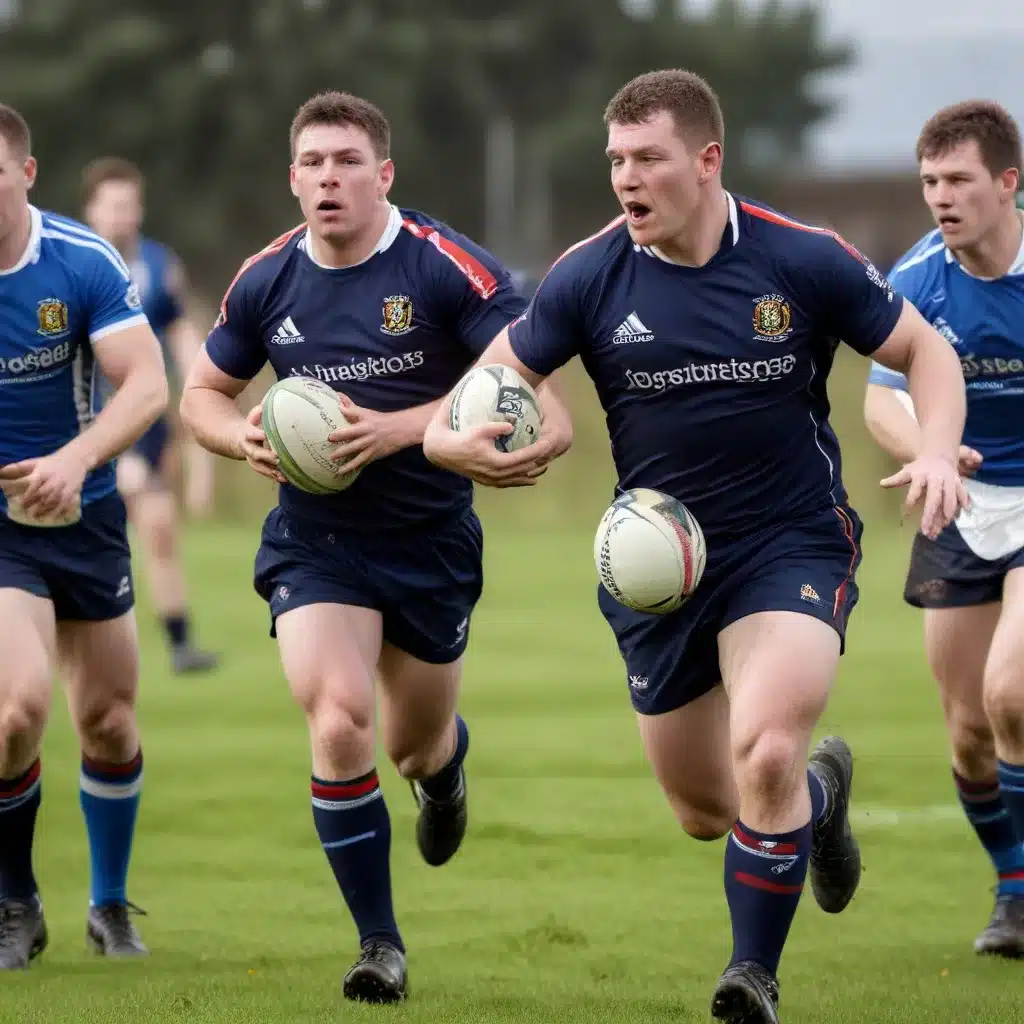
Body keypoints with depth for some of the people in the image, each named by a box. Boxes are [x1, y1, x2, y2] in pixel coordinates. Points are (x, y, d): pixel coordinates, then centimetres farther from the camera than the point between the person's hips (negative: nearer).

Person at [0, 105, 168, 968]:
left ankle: (111, 904, 33)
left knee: (110, 727, 9)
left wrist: (75, 460, -33)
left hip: (82, 512, 2)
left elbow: (147, 383, -18)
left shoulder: (83, 263, -12)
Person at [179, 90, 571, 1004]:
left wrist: (399, 427, -28)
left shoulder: (447, 268, -14)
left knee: (414, 747, 14)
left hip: (431, 540, -1)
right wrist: (242, 436, -12)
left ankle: (445, 760, 56)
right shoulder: (266, 282, -2)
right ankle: (379, 944, -7)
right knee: (337, 723, -20)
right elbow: (203, 394, 12)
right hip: (314, 541, 1)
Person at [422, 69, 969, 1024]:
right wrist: (452, 438, -25)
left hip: (793, 548, -3)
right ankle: (818, 788, 48)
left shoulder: (804, 260, -11)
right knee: (704, 812, 12)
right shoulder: (589, 276, -8)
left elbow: (924, 350, 0)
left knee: (764, 750, -26)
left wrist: (937, 451, -19)